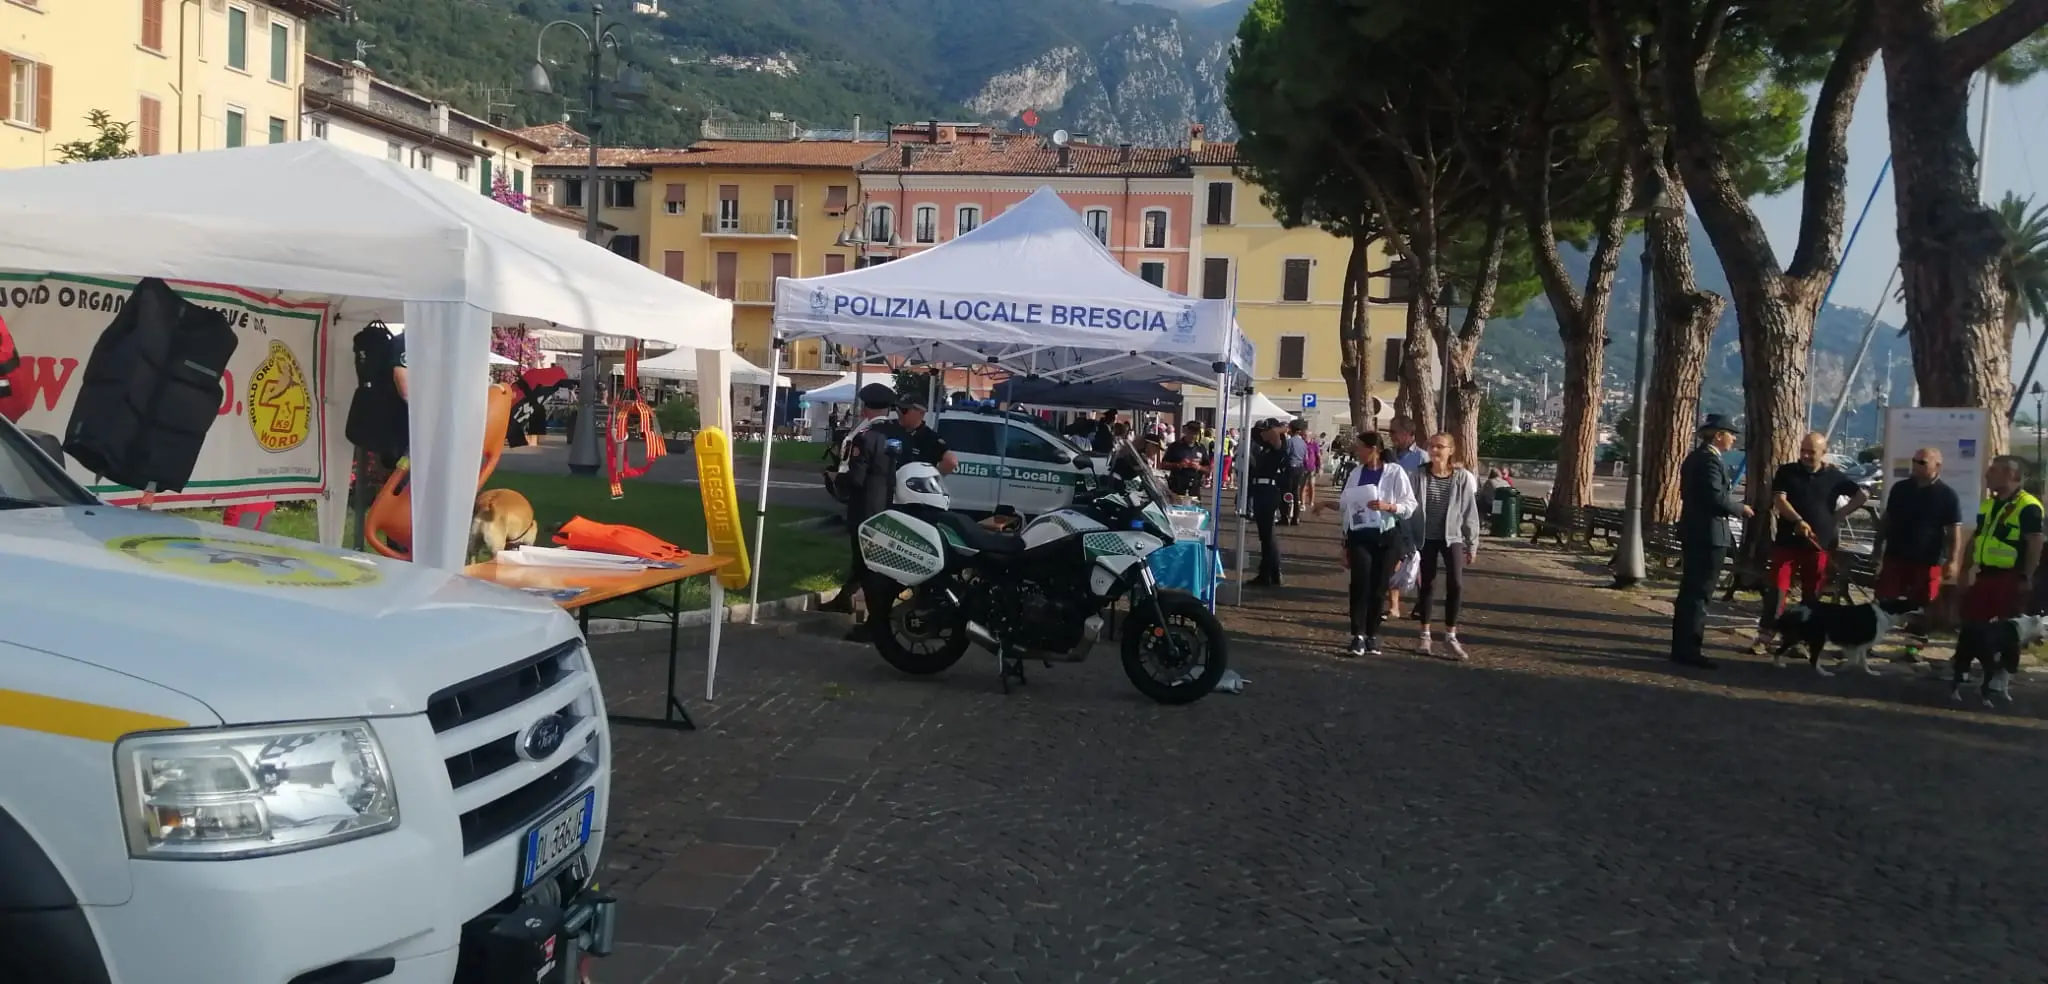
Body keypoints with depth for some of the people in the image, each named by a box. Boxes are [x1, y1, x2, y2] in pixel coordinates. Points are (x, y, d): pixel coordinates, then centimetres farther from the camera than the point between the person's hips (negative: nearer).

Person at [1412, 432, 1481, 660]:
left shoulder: (1463, 477, -6)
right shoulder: (1420, 474, -5)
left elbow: (1470, 512, -1)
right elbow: (1411, 506, -2)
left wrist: (1472, 544, 1)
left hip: (1452, 536, -1)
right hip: (1425, 536, 1)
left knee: (1456, 585, -11)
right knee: (1426, 585, 8)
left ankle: (1450, 636, 2)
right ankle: (1425, 635, 20)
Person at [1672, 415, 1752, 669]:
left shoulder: (1695, 457, 16)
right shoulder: (1711, 459, -16)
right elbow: (1715, 497, -25)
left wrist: (1733, 503, 19)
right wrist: (1741, 509, -10)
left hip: (1694, 532, 11)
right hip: (1708, 534, -11)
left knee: (1690, 591, 15)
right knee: (1698, 593, -7)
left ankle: (1683, 646, 21)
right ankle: (1688, 649, -4)